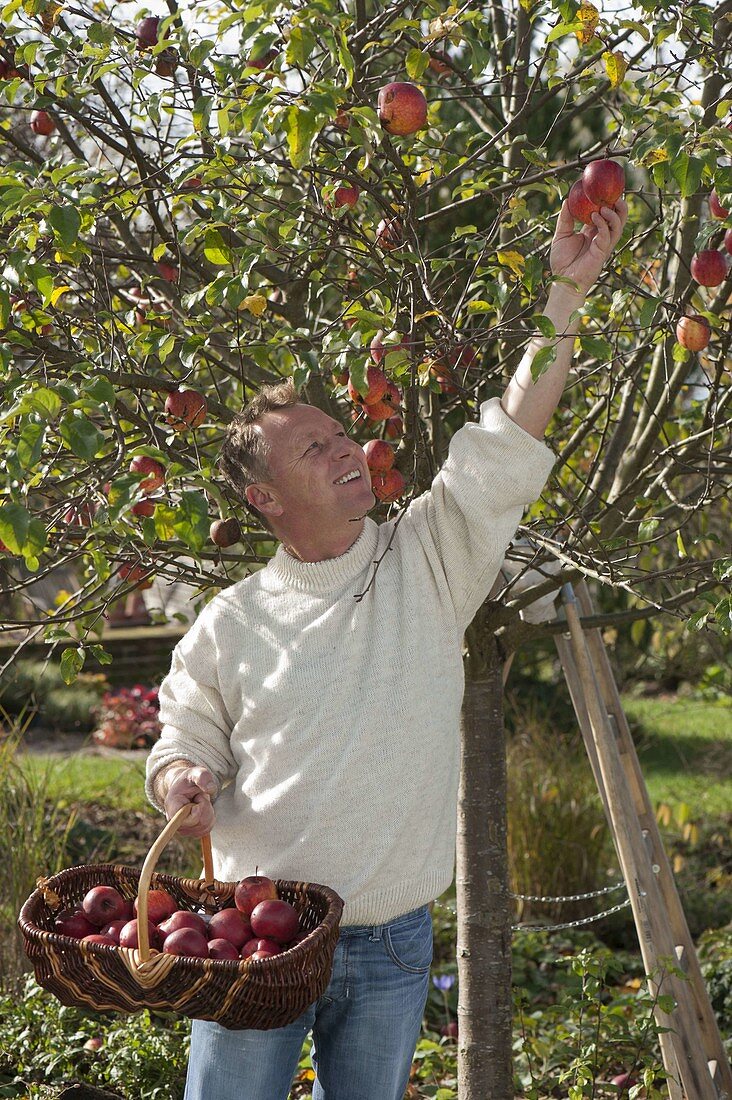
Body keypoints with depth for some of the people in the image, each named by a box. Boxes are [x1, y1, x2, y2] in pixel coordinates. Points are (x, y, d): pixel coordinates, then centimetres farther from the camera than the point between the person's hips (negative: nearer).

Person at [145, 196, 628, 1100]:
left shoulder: (427, 563, 1)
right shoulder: (229, 625, 0)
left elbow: (507, 446, -6)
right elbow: (183, 750, 11)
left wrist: (566, 290, -10)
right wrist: (181, 782, -14)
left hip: (391, 948, 1)